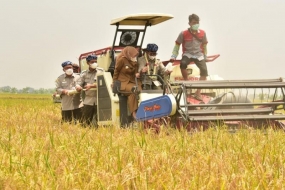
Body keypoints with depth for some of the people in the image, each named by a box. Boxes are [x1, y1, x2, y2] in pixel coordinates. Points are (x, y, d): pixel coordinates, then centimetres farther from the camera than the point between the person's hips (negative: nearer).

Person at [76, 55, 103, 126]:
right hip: (88, 100, 2)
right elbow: (78, 83, 2)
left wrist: (91, 86, -20)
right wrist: (78, 87, -23)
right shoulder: (84, 73, 10)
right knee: (85, 122, 1)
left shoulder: (100, 71, 5)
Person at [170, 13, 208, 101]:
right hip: (188, 54, -2)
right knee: (183, 64, -36)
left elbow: (204, 45, 15)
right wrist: (173, 56, -4)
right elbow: (177, 45, 3)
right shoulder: (184, 34, -6)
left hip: (199, 54, 2)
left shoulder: (202, 33, 1)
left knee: (204, 71, -18)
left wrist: (205, 56, 18)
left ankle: (198, 93, -13)